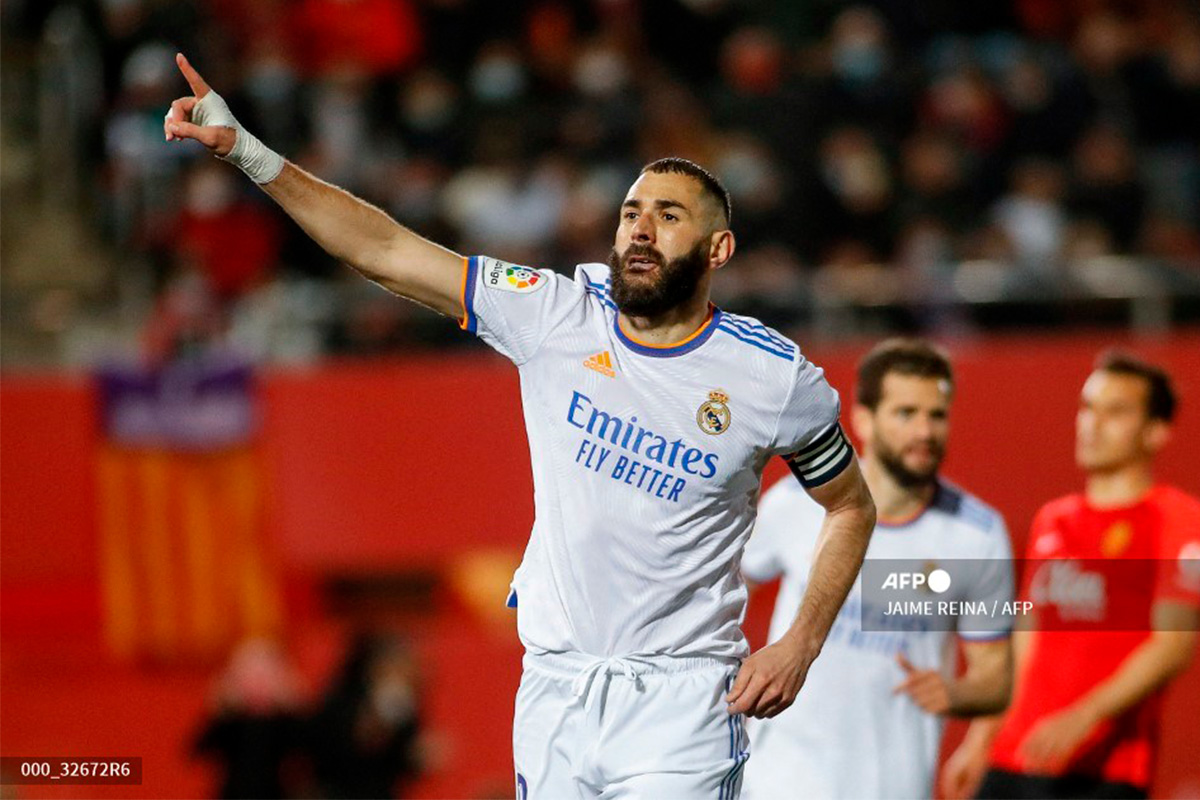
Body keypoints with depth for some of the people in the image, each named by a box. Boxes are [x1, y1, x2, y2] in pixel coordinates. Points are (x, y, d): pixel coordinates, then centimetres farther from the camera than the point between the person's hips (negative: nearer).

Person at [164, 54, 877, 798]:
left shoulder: (777, 379, -6)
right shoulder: (555, 314, -2)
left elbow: (852, 507, 9)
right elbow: (386, 250, -4)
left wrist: (801, 646, -2)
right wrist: (247, 151, -11)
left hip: (679, 702, -3)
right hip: (556, 687, 3)